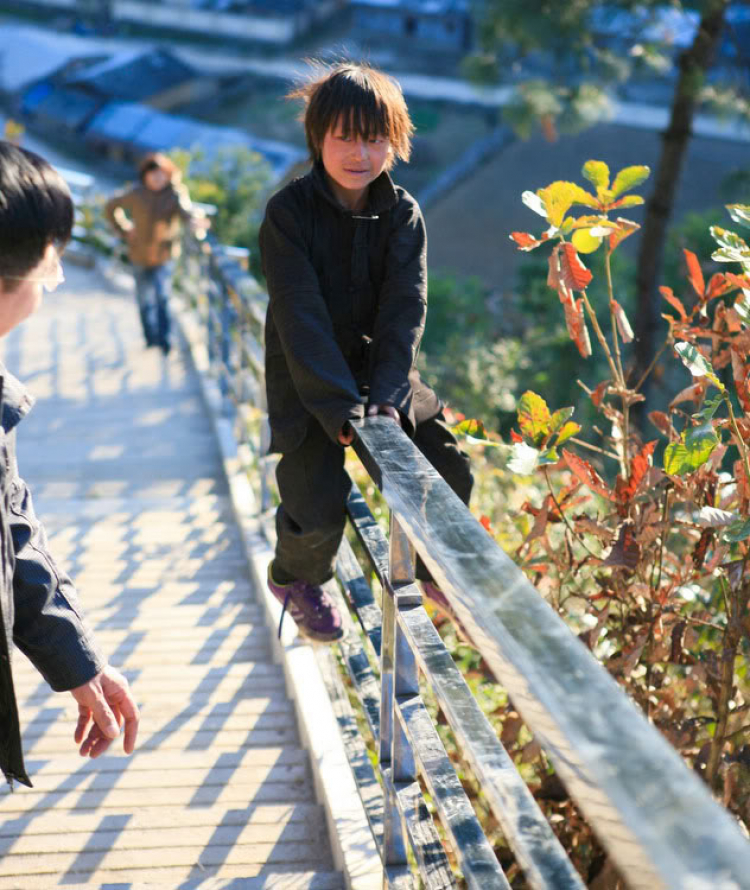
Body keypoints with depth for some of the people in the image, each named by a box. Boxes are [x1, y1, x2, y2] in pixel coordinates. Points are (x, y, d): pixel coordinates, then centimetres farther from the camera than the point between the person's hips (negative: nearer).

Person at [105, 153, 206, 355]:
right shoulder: (136, 195, -8)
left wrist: (194, 219, -56)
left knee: (162, 297, -15)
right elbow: (111, 207, 8)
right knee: (145, 301, 9)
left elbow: (184, 208, -34)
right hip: (140, 255, 2)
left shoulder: (176, 192, -11)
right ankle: (151, 340, 27)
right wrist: (124, 231, 2)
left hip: (165, 255, -2)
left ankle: (165, 341, -6)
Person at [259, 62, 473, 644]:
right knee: (320, 507, -12)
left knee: (452, 472, -3)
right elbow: (301, 317, -21)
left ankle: (434, 568, 26)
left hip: (384, 375, 4)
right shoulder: (288, 213, -13)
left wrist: (386, 396, -25)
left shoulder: (403, 215, -3)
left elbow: (405, 310, -12)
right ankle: (296, 577, 23)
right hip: (308, 383, -4)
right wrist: (341, 406, -29)